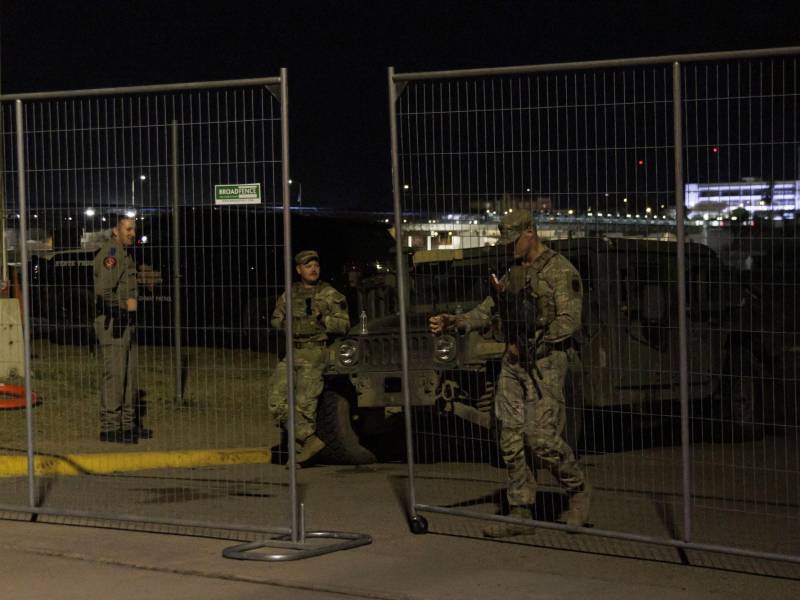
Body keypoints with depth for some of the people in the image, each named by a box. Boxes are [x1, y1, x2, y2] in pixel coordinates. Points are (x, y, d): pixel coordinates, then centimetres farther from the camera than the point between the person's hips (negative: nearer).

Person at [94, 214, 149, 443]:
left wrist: (131, 301, 13)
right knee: (114, 374, -10)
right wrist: (124, 306, -14)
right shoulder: (110, 253, -14)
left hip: (126, 321, 10)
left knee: (129, 374, 14)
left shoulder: (125, 254, 19)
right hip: (112, 321, -10)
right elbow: (103, 290, -23)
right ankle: (109, 427, -8)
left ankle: (128, 423, 21)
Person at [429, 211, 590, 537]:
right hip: (512, 363, 8)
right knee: (511, 440, 4)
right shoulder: (513, 273, 17)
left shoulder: (560, 271, -7)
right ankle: (520, 513, 9)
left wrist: (533, 343, -16)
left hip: (545, 363, -8)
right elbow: (488, 310, 13)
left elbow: (569, 321, -14)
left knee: (542, 438, -13)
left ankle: (578, 490, 11)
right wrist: (453, 321, -2)